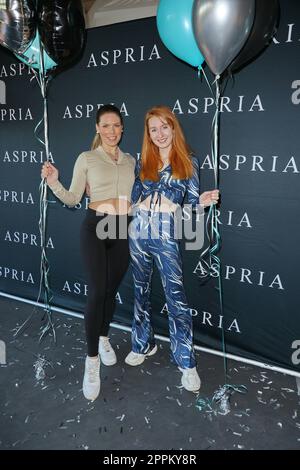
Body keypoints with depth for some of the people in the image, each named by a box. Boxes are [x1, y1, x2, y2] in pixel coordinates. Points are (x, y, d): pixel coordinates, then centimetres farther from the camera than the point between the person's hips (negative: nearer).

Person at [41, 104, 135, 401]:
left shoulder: (130, 161, 11)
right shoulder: (86, 159, -1)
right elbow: (72, 199, -2)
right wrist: (53, 182, -16)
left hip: (123, 229, 4)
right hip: (95, 227, -4)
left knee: (111, 289, 13)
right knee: (97, 292, -11)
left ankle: (104, 338, 36)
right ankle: (92, 359, 3)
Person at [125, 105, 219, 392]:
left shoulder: (188, 162, 4)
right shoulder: (144, 162, 11)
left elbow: (191, 201, 3)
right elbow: (133, 199, 13)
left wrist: (202, 201, -17)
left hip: (166, 235, -3)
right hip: (138, 231, 4)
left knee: (176, 296, -6)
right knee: (141, 291, 13)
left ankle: (186, 362, 6)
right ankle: (143, 344, 32)